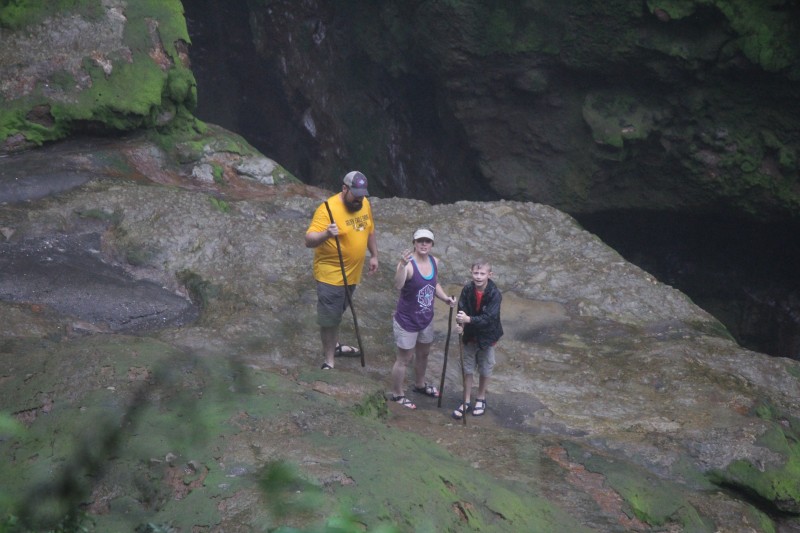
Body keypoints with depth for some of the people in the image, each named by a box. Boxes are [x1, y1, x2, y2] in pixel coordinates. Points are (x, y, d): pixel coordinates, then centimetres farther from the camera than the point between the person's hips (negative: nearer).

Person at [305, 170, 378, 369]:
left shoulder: (364, 204, -1)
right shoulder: (328, 209, -24)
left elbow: (370, 230, 16)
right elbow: (309, 240, -29)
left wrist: (374, 255, 17)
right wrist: (326, 234, -47)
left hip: (353, 273, 7)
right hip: (331, 275, -7)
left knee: (338, 313, 26)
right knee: (329, 319, 2)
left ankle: (334, 345, 44)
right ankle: (329, 360, 14)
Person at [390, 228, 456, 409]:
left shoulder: (434, 262, -5)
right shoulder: (408, 264, -28)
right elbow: (398, 285, -47)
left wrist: (445, 298, -4)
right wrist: (402, 265, -62)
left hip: (426, 319, 7)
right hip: (407, 320, -7)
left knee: (423, 354, 28)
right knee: (404, 359, 9)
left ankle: (420, 384, 52)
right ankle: (397, 394, 30)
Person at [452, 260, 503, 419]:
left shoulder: (495, 294, -24)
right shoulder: (467, 289, -14)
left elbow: (489, 317, -29)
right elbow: (462, 310, -12)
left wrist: (468, 319, -41)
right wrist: (460, 324, -32)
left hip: (487, 337, -2)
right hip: (470, 336, 3)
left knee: (485, 370, 15)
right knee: (468, 369, 13)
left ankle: (481, 399, 37)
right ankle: (466, 402, 26)